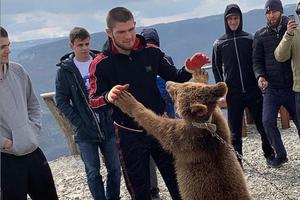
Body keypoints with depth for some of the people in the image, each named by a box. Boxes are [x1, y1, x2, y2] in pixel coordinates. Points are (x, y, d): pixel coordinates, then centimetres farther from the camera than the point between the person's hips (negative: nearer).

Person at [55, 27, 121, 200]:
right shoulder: (65, 70, -3)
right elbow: (61, 101, -2)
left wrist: (113, 113, -6)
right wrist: (78, 122, -9)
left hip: (107, 126, 2)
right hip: (85, 131, -1)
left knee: (115, 169, 10)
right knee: (93, 172, 5)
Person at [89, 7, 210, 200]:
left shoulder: (151, 53, -7)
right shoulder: (101, 64, -12)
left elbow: (174, 77, 3)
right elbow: (93, 102, -13)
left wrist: (188, 69, -19)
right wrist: (108, 97, -36)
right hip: (130, 135, -2)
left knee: (177, 181, 15)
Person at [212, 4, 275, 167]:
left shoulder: (249, 39, 4)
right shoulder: (219, 44, 4)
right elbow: (216, 68, 9)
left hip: (253, 91, 0)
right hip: (233, 94, 0)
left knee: (263, 125, 6)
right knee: (235, 131, 3)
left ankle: (269, 154, 25)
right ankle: (237, 162, 11)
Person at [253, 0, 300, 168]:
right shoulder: (260, 35, 5)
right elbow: (257, 60, 4)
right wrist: (260, 76, -12)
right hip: (271, 88, 1)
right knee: (268, 122, -7)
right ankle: (280, 155, 14)